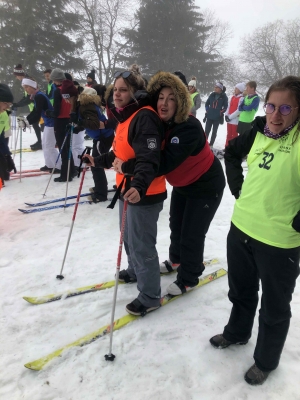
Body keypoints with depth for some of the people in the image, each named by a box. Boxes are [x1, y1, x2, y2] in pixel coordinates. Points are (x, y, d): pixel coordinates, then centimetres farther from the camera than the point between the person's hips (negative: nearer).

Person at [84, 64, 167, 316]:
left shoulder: (145, 117, -20)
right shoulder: (126, 116, 12)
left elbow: (149, 159, -30)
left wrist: (139, 187, -43)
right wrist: (98, 161, 26)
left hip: (145, 193, -10)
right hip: (128, 188, 10)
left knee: (141, 244, -2)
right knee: (129, 237, 25)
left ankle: (150, 296, 15)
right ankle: (135, 271, 48)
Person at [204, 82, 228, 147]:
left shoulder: (224, 97, -6)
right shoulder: (212, 95, 2)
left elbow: (225, 107, 0)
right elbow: (207, 103, 11)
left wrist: (221, 112, -9)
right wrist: (207, 110, 1)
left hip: (217, 117, -2)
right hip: (209, 116, 2)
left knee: (214, 131, 9)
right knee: (207, 130, 2)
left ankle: (211, 145, 18)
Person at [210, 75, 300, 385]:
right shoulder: (258, 132, -1)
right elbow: (231, 152, 18)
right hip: (241, 228, 6)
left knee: (274, 306, 17)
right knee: (241, 291, 26)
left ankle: (266, 360, 41)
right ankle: (237, 333, 53)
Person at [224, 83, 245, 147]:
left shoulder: (241, 98, -11)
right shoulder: (233, 97, 12)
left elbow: (239, 110, -17)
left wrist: (230, 117, -15)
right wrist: (226, 115, -1)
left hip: (235, 120, -7)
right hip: (229, 119, 7)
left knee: (234, 135, -1)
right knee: (229, 134, 14)